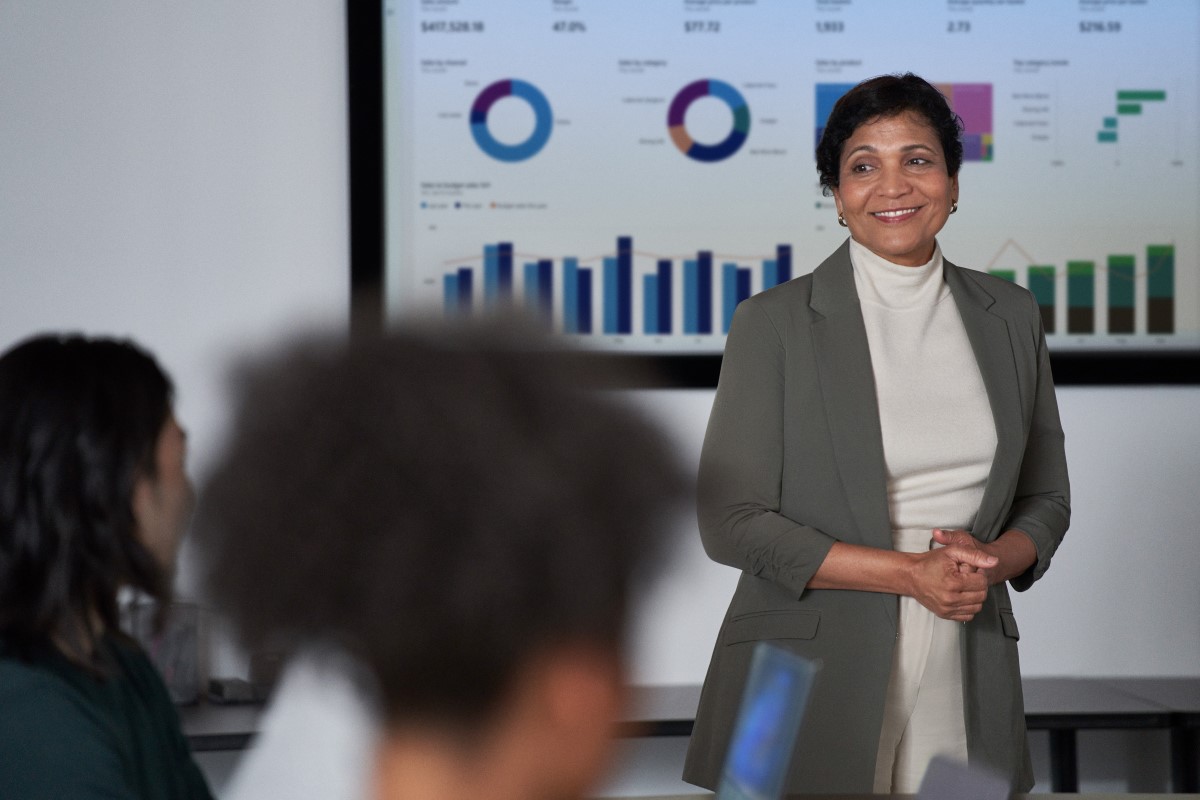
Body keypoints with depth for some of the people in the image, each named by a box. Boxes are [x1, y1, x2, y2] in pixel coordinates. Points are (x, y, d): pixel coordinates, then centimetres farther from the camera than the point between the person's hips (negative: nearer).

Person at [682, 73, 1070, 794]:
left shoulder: (1010, 315, 8)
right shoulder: (774, 322, -5)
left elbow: (1046, 499, 15)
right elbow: (731, 521, -8)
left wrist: (991, 562, -8)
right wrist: (910, 573, -15)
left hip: (967, 679, 3)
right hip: (807, 684, -3)